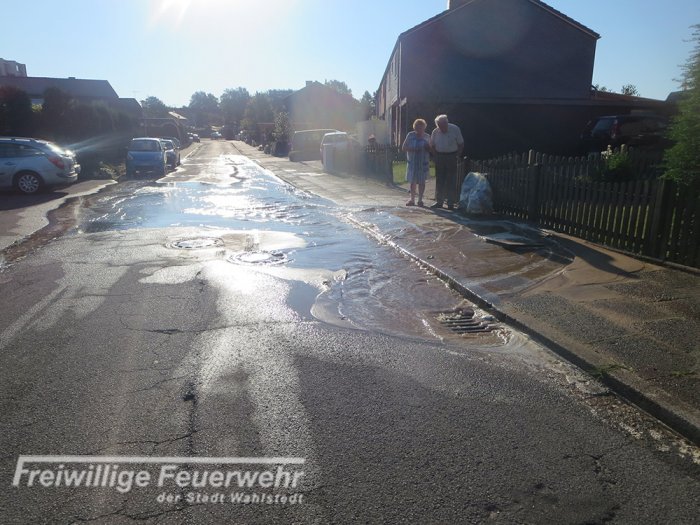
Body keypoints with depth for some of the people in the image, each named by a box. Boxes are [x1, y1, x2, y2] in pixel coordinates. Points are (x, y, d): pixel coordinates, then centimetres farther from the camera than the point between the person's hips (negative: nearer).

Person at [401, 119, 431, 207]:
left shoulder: (426, 137, 5)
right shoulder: (410, 135, 2)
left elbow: (430, 150, 14)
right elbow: (403, 147, 1)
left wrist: (428, 147, -10)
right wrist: (412, 149, -15)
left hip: (423, 162, 0)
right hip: (412, 162, 0)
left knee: (421, 181, 1)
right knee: (412, 181, 6)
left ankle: (420, 200, 9)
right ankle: (412, 199, 16)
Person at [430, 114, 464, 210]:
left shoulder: (455, 129, -7)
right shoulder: (435, 132, 0)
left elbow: (461, 144, -1)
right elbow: (432, 146, 11)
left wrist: (457, 155, -8)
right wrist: (436, 156, 0)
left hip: (452, 156, -2)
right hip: (440, 156, 3)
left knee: (451, 181, -3)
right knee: (439, 180, 5)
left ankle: (451, 203, 2)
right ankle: (439, 201, 13)